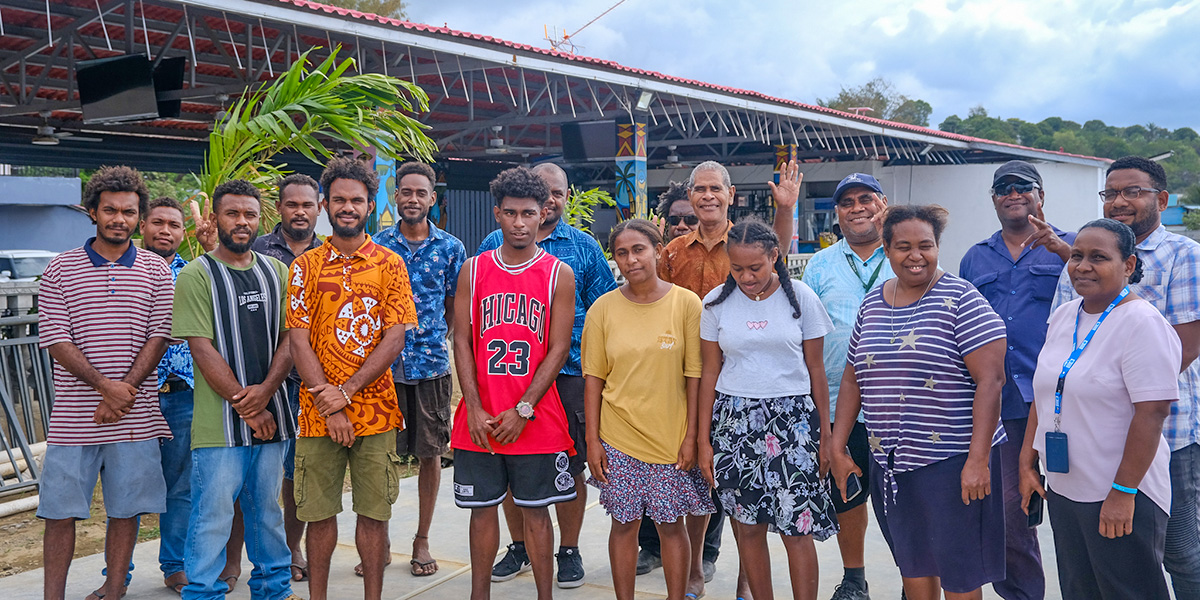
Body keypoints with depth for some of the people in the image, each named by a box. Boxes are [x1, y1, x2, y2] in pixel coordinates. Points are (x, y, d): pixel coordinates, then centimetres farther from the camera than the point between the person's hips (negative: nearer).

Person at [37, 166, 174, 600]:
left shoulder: (156, 271, 6)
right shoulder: (61, 269, 4)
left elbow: (159, 337, 0)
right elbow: (55, 340, -3)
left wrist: (124, 390, -11)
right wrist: (104, 385, -15)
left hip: (135, 415, 1)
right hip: (74, 414, 0)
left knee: (125, 511, 7)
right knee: (59, 512, 4)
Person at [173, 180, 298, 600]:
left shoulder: (275, 272, 11)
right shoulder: (197, 275, -4)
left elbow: (289, 337, 6)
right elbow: (201, 348, -10)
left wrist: (266, 389, -9)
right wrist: (244, 405, -11)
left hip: (269, 415, 5)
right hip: (219, 422, -5)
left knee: (268, 510, 16)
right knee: (212, 515, 0)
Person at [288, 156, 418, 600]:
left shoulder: (390, 265, 3)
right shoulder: (305, 266, 5)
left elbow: (395, 338, -4)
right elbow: (299, 341, -2)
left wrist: (346, 390, -12)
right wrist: (328, 406, -11)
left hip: (376, 410, -1)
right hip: (318, 413, 1)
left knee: (374, 512, 6)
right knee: (319, 513, 8)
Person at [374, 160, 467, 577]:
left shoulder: (450, 248, 4)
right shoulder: (377, 245, 4)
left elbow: (455, 309, 10)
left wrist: (436, 342, 1)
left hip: (432, 365, 0)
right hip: (383, 365, 0)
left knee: (430, 453, 7)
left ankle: (422, 540, 20)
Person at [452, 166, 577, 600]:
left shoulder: (559, 274, -1)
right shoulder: (473, 270, 5)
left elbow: (558, 349, -4)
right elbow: (462, 341, 2)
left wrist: (522, 410, -11)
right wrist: (475, 410, -7)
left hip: (536, 420, -2)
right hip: (479, 419, 2)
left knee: (535, 512, 6)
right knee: (482, 509, 10)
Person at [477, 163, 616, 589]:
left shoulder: (584, 247, 6)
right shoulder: (494, 244, 8)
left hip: (568, 373, -1)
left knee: (569, 466, 4)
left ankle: (569, 551, 20)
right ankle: (519, 547, 26)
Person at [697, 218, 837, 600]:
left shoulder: (801, 298, 0)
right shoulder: (717, 303, 3)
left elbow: (815, 370, 4)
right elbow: (710, 373, 7)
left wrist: (825, 435, 3)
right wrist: (704, 440, 4)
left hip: (792, 420, -1)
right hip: (734, 421, 2)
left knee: (797, 528, -5)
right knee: (748, 527, 6)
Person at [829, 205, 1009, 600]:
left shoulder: (960, 300, -9)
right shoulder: (872, 304, 9)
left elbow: (990, 379, -15)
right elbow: (853, 378, 15)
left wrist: (978, 459, -20)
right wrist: (837, 447, 10)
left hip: (952, 461, -5)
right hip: (890, 463, 6)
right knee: (912, 566, 18)